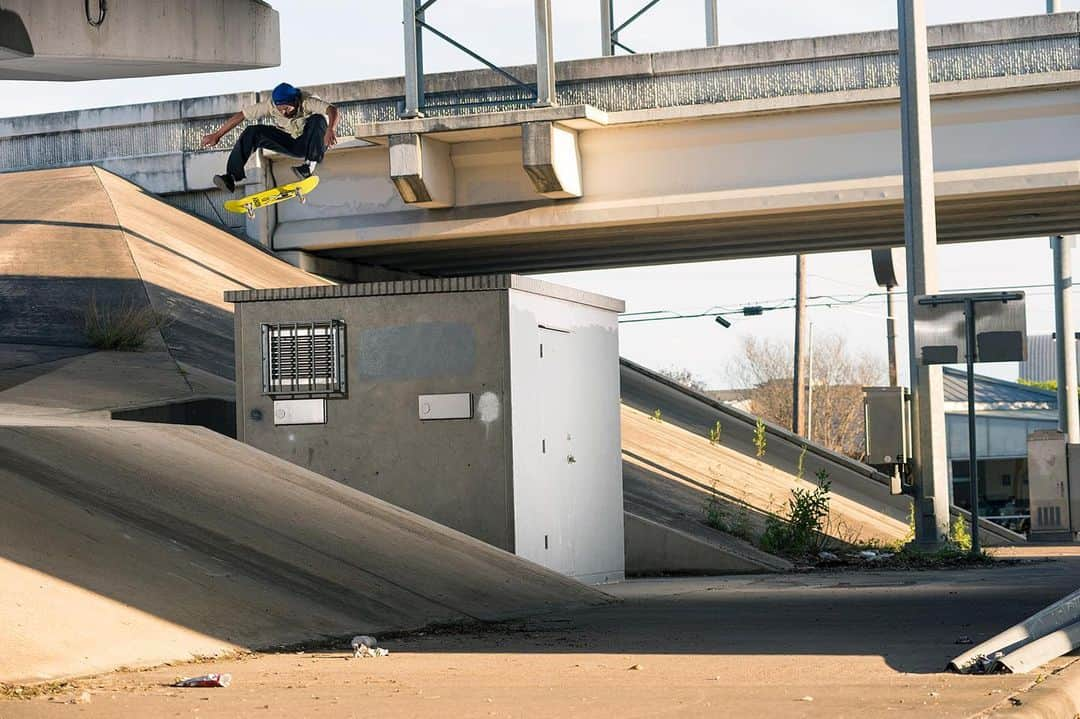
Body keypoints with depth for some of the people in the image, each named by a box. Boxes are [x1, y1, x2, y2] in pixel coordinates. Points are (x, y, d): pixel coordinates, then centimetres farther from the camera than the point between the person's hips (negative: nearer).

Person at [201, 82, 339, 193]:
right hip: (290, 144, 3)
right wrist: (217, 135, -12)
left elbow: (332, 110, -45)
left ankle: (310, 165, -33)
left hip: (310, 144, -3)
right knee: (252, 132, -17)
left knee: (318, 119, -34)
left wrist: (331, 130, -66)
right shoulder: (270, 105, -19)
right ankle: (231, 178, -22)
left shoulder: (307, 101, -29)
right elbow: (241, 115, -14)